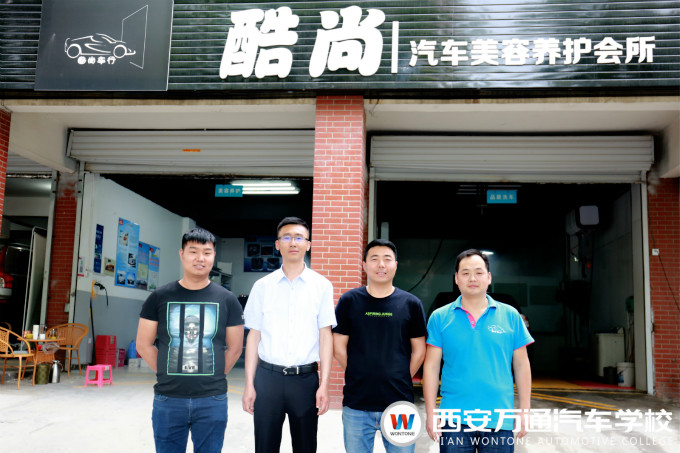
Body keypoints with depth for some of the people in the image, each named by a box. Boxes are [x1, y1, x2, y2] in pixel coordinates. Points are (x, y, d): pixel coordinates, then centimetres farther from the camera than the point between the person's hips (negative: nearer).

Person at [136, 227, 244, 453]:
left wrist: (213, 378, 2)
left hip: (212, 401, 0)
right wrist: (168, 375, 2)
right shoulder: (160, 297, 1)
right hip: (168, 399, 0)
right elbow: (144, 345, 5)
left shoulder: (227, 300, 1)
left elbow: (234, 348, 7)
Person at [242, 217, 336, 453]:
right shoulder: (262, 286, 4)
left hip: (306, 378, 0)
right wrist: (249, 384, 2)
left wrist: (324, 384, -6)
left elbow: (325, 335, 0)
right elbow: (254, 336, 6)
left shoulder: (321, 285, 2)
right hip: (267, 377, 1)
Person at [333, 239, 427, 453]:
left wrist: (401, 380, 4)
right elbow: (339, 348, 4)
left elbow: (419, 351, 8)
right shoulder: (349, 301, 1)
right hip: (356, 405, 0)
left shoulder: (411, 303, 2)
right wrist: (361, 378, 3)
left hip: (399, 403, 0)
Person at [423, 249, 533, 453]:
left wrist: (524, 411, 3)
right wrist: (430, 413, -3)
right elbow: (431, 367, 1)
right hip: (454, 418, 0)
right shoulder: (440, 318, 1)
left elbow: (521, 365, 7)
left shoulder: (510, 316, 3)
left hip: (499, 418, 1)